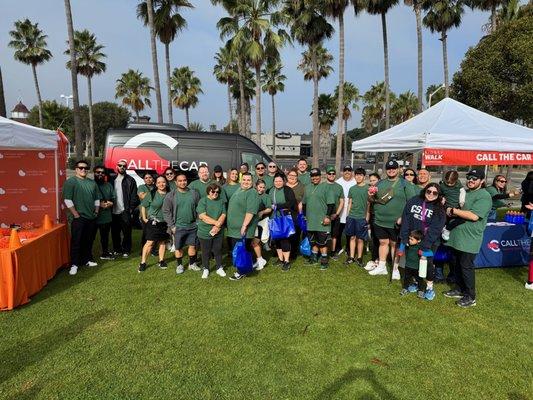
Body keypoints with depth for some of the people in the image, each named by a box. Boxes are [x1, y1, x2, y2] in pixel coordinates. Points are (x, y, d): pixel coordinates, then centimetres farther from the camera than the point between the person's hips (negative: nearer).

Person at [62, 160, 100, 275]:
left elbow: (97, 198, 20)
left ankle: (87, 260, 25)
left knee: (88, 240, 14)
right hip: (78, 218, -6)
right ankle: (74, 264, 5)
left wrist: (96, 211, 11)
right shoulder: (71, 181, -6)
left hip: (91, 218, 6)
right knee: (76, 241, -2)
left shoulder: (92, 182, 14)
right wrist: (76, 214, -14)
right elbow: (67, 200, -13)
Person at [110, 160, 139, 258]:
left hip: (125, 211, -4)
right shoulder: (112, 179, 10)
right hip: (114, 211, 4)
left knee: (126, 232, 1)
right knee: (115, 232, 11)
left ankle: (126, 250, 12)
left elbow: (134, 197, -4)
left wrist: (131, 209, -10)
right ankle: (117, 249, 24)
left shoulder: (130, 180, 0)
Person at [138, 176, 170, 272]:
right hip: (153, 222, -3)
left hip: (165, 222, 3)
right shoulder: (152, 194, -6)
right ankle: (143, 263, 4)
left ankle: (161, 261, 25)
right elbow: (143, 205, 2)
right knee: (150, 242, -4)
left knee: (162, 242, 14)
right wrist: (144, 218, -1)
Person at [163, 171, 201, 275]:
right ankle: (179, 265, 28)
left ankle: (192, 264, 30)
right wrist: (172, 226, -8)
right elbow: (166, 211, -4)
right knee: (178, 247, 8)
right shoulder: (171, 195, -6)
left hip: (192, 226, 2)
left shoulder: (194, 193, 0)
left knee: (192, 246, 11)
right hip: (178, 227, -2)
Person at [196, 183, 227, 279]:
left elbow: (223, 215, -4)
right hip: (205, 232, -2)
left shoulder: (221, 202, 5)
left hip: (218, 232, 3)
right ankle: (205, 269, 29)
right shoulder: (202, 201, -7)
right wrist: (217, 222, -18)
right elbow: (202, 216, -17)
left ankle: (219, 268, 31)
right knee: (205, 252, 11)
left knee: (218, 251, 14)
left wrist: (217, 226, -19)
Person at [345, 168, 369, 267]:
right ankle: (351, 257, 17)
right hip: (351, 217, 4)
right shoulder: (352, 188, 10)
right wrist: (348, 215, 10)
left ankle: (359, 258, 15)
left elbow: (369, 204, -2)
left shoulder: (367, 188, -2)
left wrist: (367, 218, -5)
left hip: (362, 217, -3)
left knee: (360, 239, 3)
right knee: (352, 237, 8)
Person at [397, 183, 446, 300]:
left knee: (427, 262, -8)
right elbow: (405, 221, -3)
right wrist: (403, 240, -7)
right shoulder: (413, 201, 0)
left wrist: (425, 246, -20)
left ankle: (429, 287, 13)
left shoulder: (439, 210, -6)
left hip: (430, 241, -2)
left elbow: (434, 230, -13)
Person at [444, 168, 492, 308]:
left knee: (466, 267, 0)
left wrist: (453, 210, -17)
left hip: (469, 240, -8)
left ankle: (470, 297, 14)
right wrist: (451, 212, 2)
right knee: (457, 265, 16)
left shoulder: (484, 196, -13)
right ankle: (460, 290, 31)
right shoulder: (465, 192, 15)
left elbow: (474, 216, -25)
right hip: (457, 236, 8)